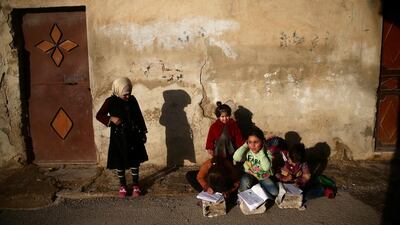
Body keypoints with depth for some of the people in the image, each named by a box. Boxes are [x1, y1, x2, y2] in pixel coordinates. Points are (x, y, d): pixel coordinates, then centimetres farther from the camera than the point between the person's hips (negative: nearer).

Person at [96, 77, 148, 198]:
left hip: (133, 136, 3)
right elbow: (99, 115, -6)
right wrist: (111, 118, -25)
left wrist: (143, 132, 9)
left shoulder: (132, 99, -1)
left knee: (135, 160, 9)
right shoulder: (110, 101, -9)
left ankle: (135, 184, 27)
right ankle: (122, 185, 29)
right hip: (118, 137, -2)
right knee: (120, 162, 10)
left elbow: (139, 116, 7)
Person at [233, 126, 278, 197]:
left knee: (274, 193, -16)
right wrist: (245, 145, -30)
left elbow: (266, 167, -35)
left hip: (264, 177, 1)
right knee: (244, 181, -34)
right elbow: (236, 158, -35)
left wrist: (261, 152, -34)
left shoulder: (267, 152, -21)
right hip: (250, 175, -1)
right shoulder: (247, 151, -17)